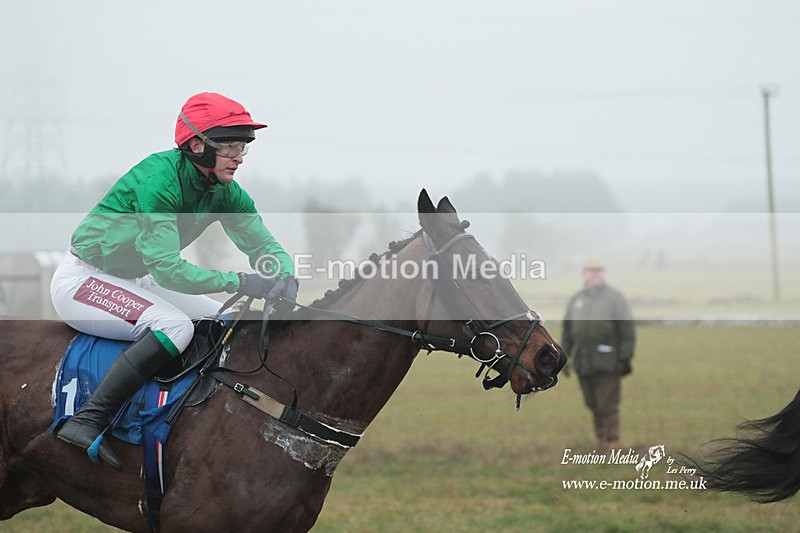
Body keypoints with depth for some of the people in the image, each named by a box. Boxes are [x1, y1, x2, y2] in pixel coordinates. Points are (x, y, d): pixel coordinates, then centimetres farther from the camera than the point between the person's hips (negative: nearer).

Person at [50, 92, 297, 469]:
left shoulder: (225, 193, -4)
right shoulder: (158, 180, -28)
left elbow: (264, 244, -1)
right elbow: (165, 266, -33)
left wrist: (285, 280, -25)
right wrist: (239, 282, -39)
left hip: (135, 280, 9)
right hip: (83, 279, -9)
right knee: (175, 326, -30)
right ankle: (86, 421, -31)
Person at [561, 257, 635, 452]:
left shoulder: (615, 298, 0)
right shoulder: (576, 300, 14)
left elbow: (627, 329, -4)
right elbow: (568, 331, 19)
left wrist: (625, 358, -10)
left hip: (608, 362, -5)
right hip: (584, 362, 5)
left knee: (608, 405, -8)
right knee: (594, 406, 6)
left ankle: (613, 444, -5)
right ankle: (602, 443, 13)